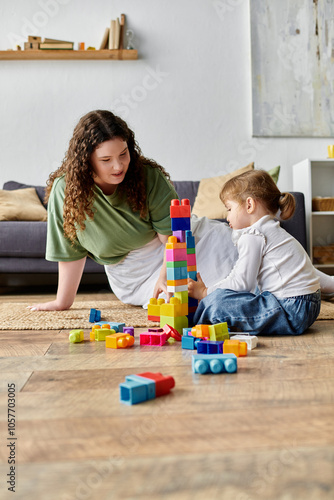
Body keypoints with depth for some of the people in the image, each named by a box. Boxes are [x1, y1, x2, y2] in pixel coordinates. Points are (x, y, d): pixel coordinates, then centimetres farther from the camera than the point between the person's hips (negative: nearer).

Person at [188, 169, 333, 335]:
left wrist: (205, 292, -3)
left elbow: (241, 283, -14)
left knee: (217, 299, -18)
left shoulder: (252, 236, -12)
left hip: (292, 311, -10)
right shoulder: (274, 232, 18)